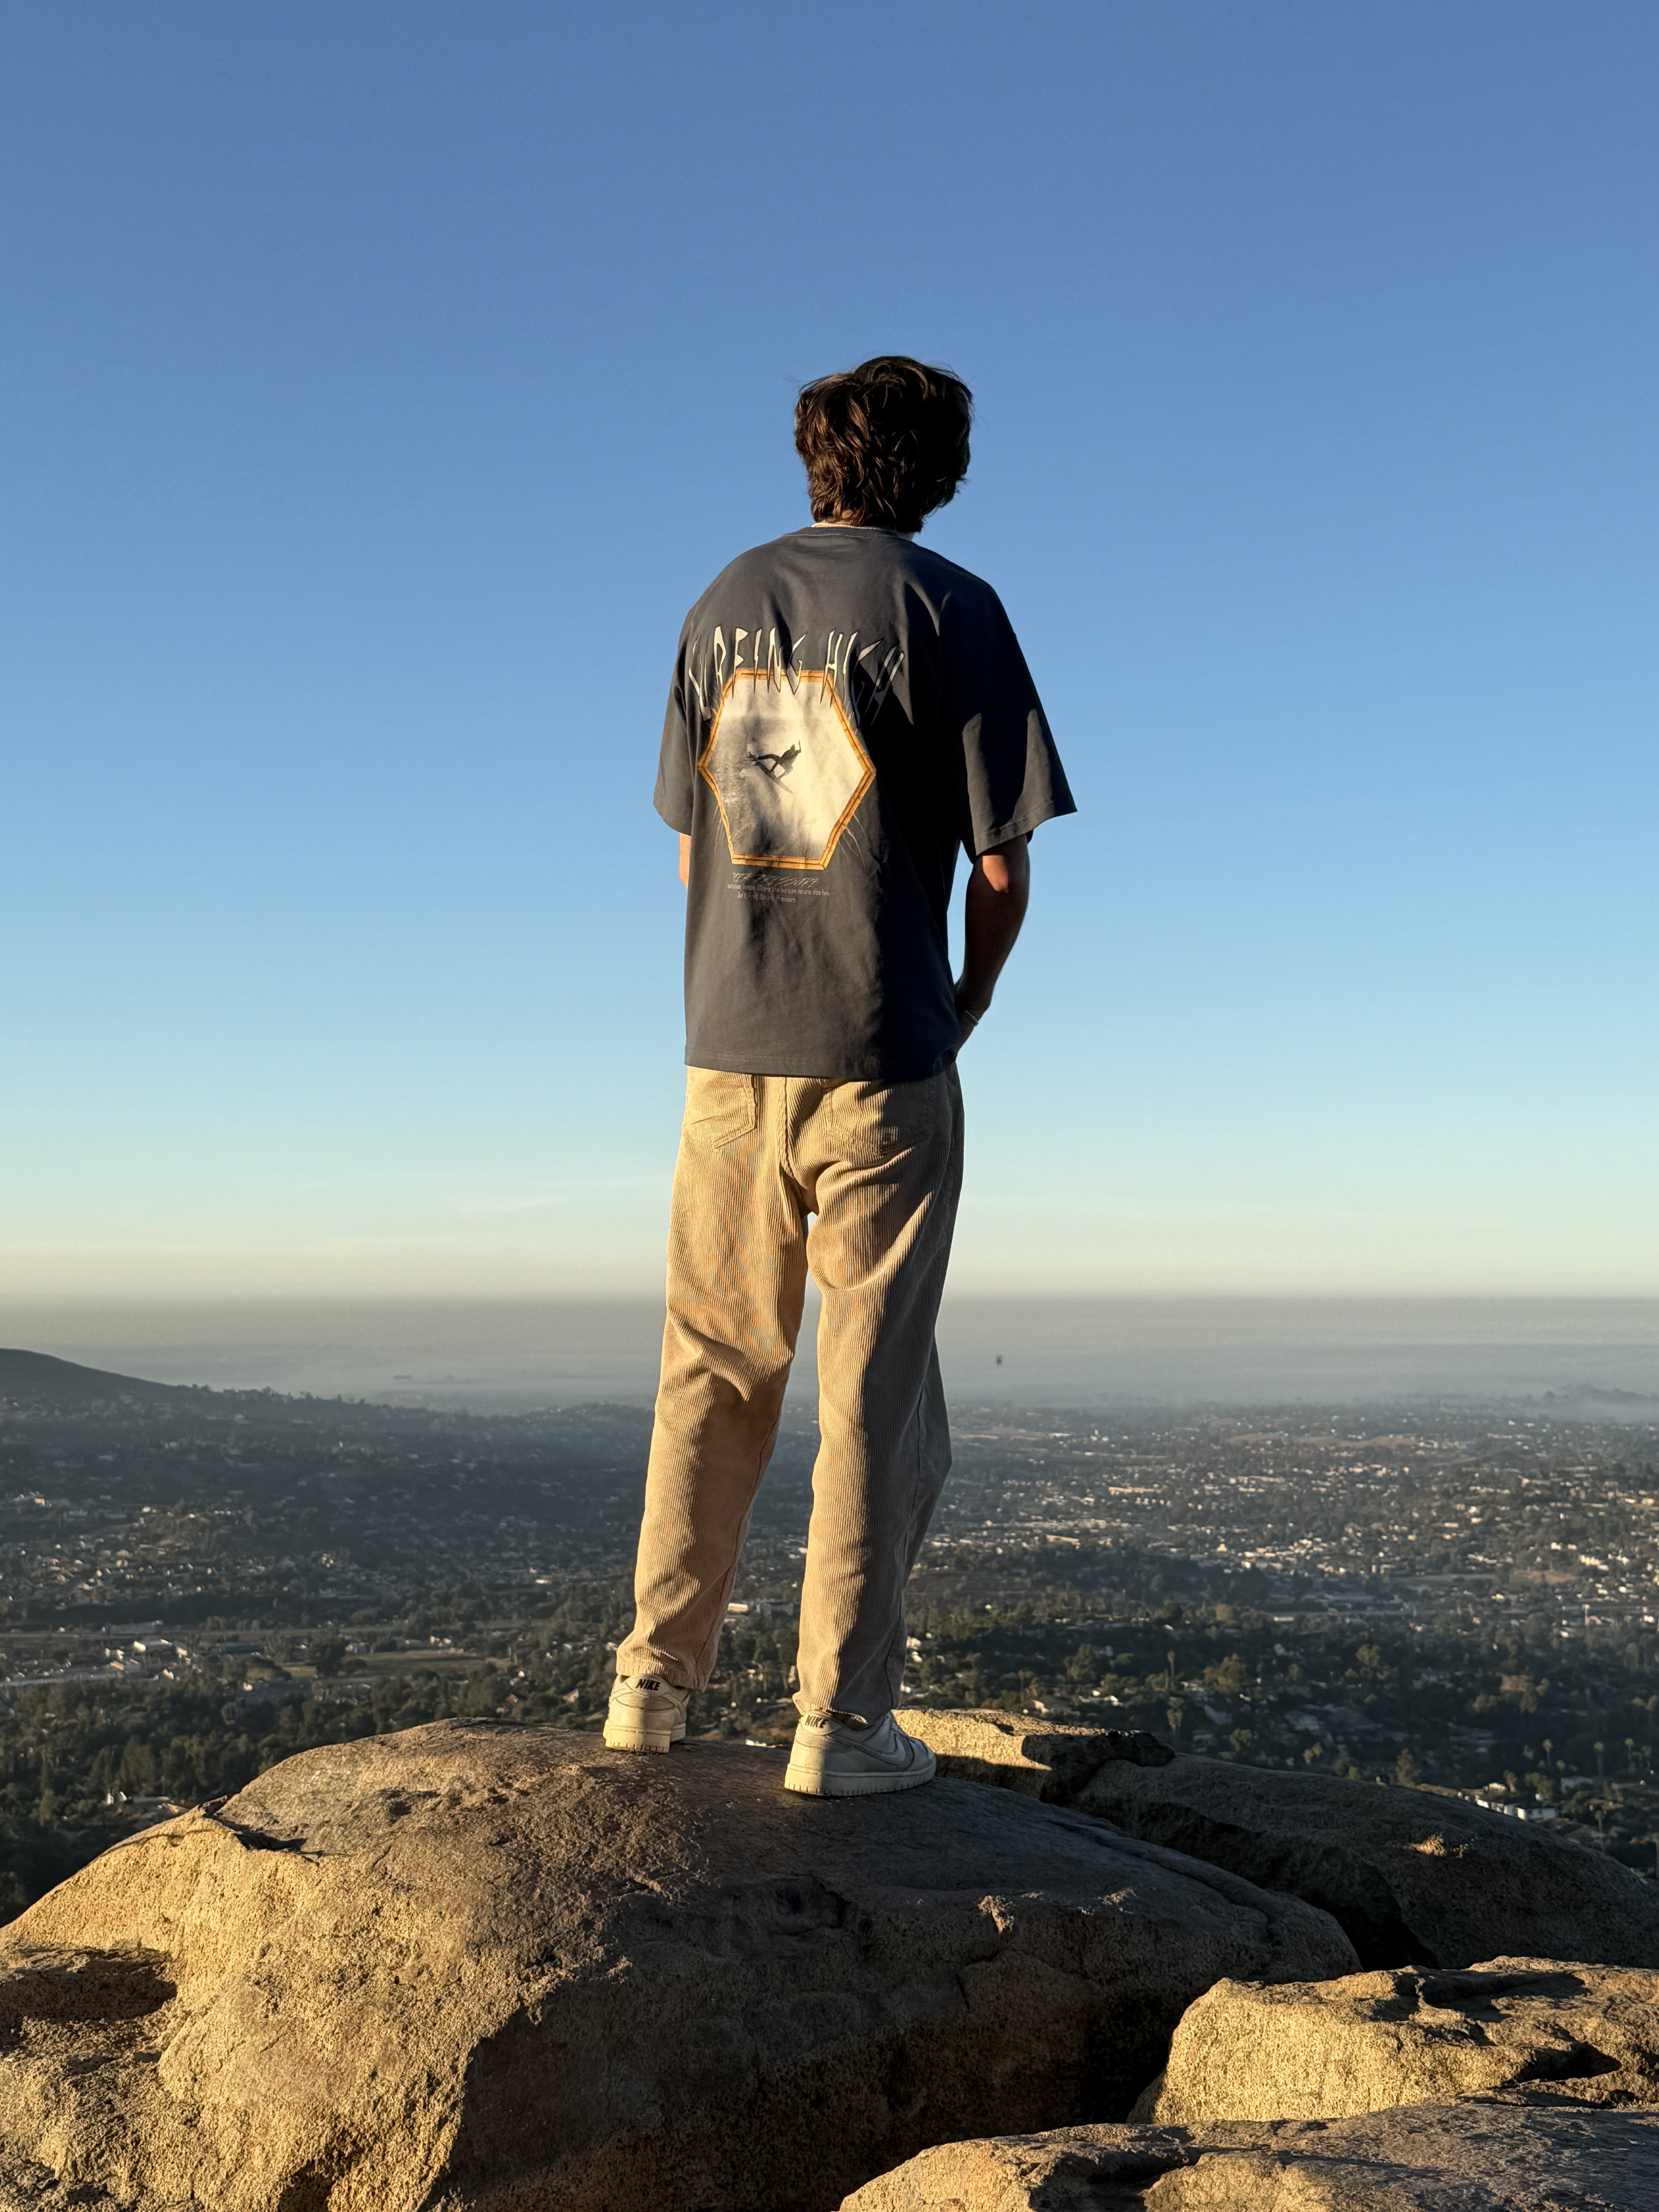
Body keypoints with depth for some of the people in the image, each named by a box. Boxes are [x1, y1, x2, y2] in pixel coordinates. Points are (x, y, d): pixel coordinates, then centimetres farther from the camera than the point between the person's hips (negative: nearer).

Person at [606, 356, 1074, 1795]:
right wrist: (966, 1010, 10)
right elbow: (1001, 866, -7)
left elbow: (693, 845, 15)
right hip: (883, 1057, -5)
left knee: (712, 1378, 14)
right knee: (877, 1394, 3)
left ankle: (656, 1680, 17)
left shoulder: (724, 607, 11)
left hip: (727, 1052, 5)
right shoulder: (944, 609, -5)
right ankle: (842, 1721, 7)